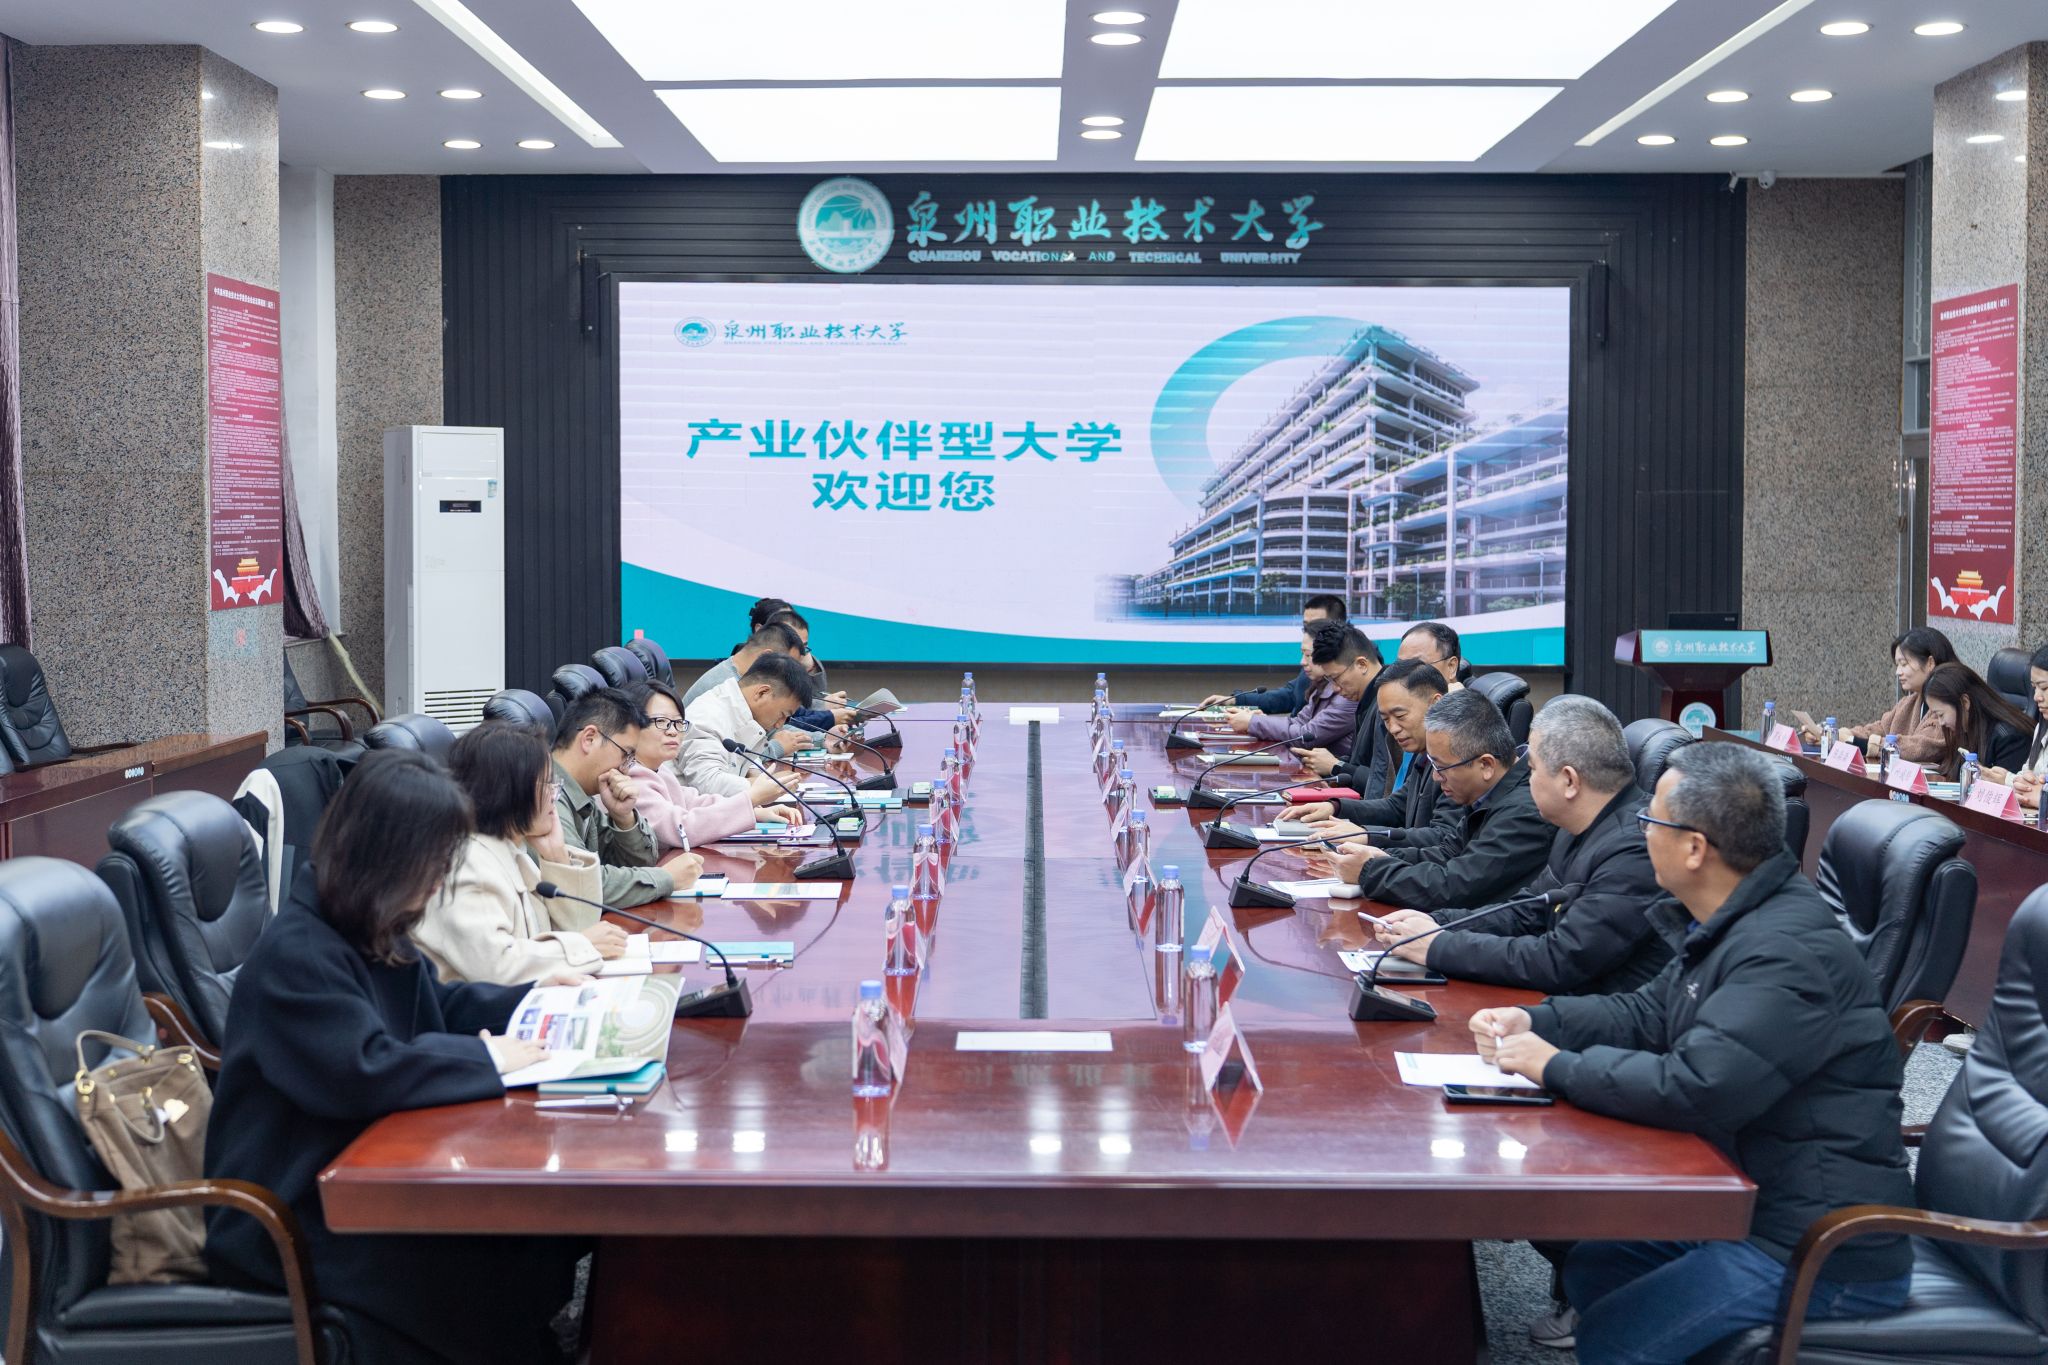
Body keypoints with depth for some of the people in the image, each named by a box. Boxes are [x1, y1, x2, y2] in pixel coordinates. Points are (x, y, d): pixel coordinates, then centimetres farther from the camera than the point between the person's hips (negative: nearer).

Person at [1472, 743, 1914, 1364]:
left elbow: (1692, 1089, -34)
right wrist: (1534, 1021, 3)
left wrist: (1556, 1067, -20)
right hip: (1747, 1200, 10)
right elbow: (1649, 1014, 17)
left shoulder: (1790, 956, -27)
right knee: (1588, 1270, 15)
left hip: (1824, 1252, -10)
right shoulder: (1730, 925, 7)